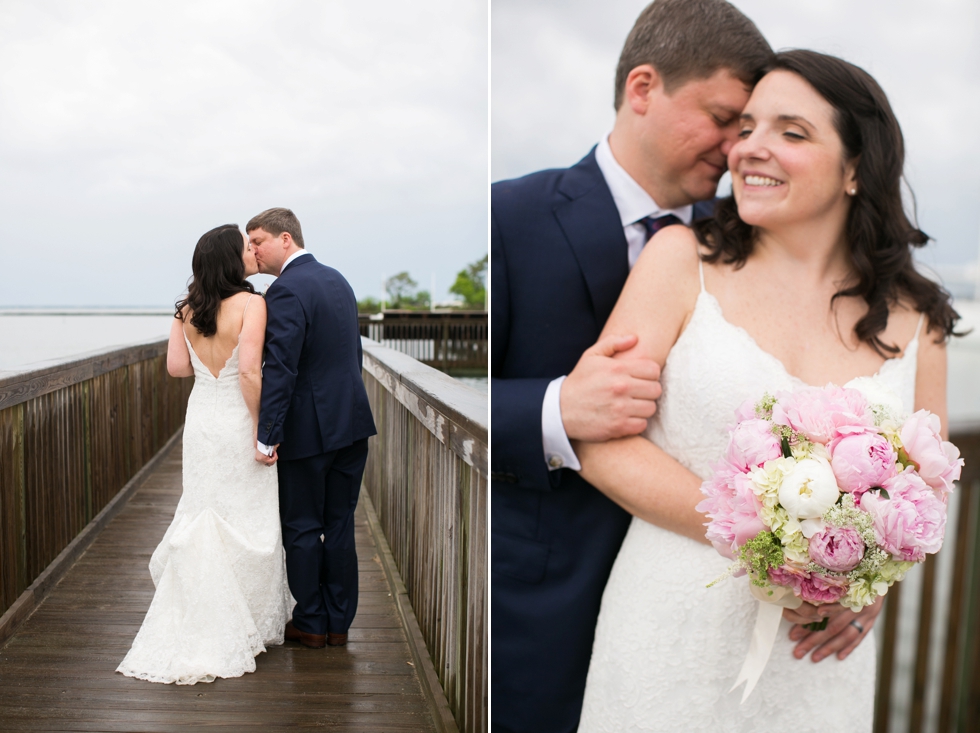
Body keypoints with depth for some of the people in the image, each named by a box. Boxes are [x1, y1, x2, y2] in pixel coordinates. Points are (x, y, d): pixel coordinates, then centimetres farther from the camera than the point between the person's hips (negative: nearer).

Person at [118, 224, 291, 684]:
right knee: (246, 523, 7)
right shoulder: (250, 304, -17)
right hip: (237, 422, -6)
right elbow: (250, 371, -24)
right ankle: (244, 625, 16)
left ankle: (197, 623, 24)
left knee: (202, 517, 16)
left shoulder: (187, 309, 2)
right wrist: (260, 426, -15)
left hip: (201, 419, 6)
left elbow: (176, 366, 0)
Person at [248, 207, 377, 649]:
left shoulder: (286, 290, -15)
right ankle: (339, 622, 22)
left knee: (302, 529, 7)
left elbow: (280, 369, -22)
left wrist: (266, 437, -20)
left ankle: (310, 624, 19)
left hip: (308, 428, -8)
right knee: (340, 526, 13)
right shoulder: (337, 279, 11)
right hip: (352, 422, 8)